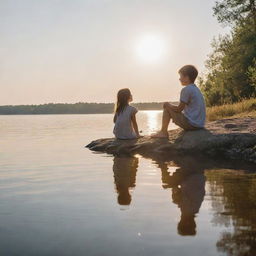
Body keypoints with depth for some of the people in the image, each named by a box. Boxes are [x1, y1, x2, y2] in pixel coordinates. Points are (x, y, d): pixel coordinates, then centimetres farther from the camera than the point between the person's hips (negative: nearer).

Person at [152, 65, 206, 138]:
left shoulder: (186, 89, -14)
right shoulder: (196, 89, 15)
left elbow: (179, 109, -10)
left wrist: (168, 105, 7)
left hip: (191, 123, -9)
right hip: (200, 124, 9)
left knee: (166, 105, -1)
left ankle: (163, 132, 3)